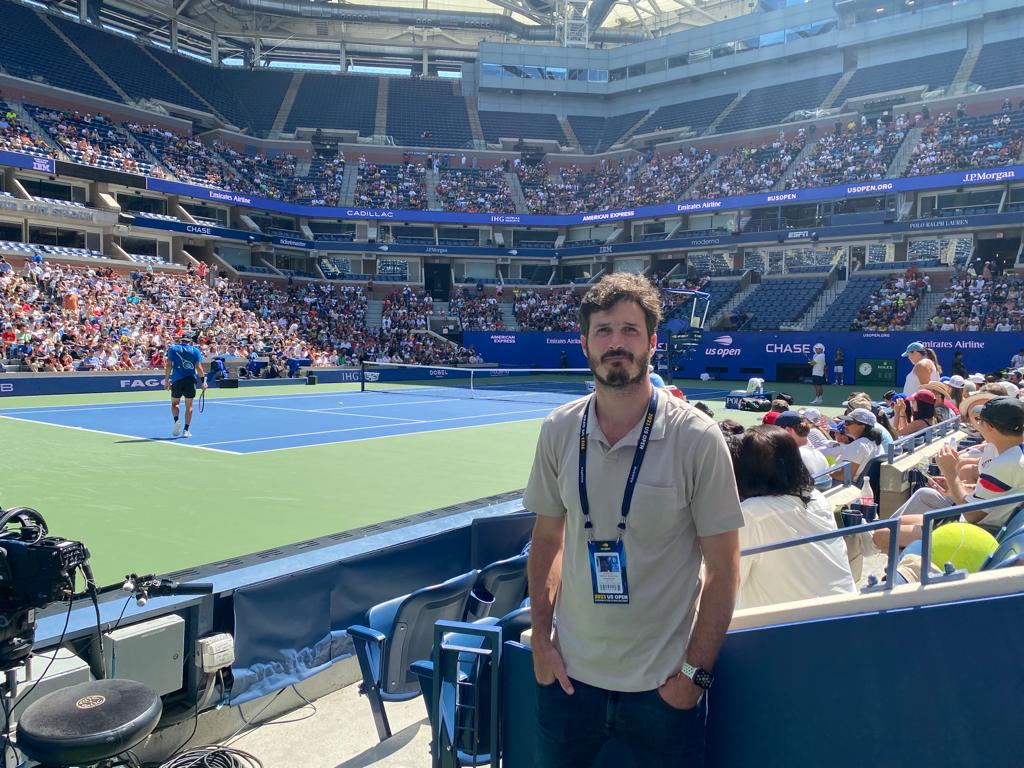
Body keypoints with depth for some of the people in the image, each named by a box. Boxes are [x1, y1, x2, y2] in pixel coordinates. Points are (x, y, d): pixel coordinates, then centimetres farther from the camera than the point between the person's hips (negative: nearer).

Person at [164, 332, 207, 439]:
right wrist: (203, 381, 1)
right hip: (191, 380, 0)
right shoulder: (195, 350, 3)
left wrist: (167, 380, 5)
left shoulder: (173, 348, 6)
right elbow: (199, 368, -5)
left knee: (174, 403, 16)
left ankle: (176, 421, -11)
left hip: (176, 380, 0)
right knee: (189, 406, 9)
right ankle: (186, 430, 6)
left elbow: (169, 365, -1)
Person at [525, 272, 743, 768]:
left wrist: (694, 672, -9)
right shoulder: (558, 430, -5)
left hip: (662, 685, -2)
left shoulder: (697, 438, -15)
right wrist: (541, 637, 1)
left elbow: (723, 569, -9)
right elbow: (547, 539, 6)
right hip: (570, 672, 3)